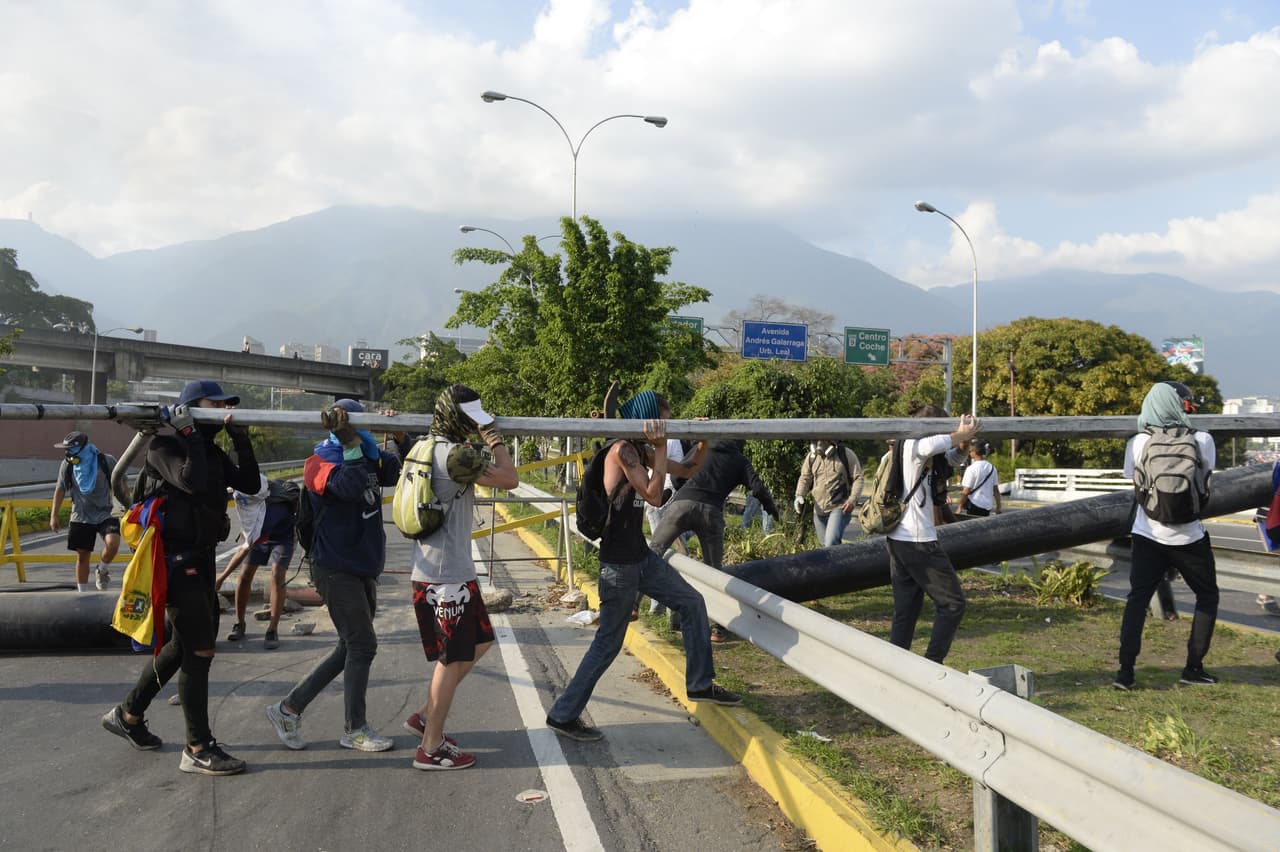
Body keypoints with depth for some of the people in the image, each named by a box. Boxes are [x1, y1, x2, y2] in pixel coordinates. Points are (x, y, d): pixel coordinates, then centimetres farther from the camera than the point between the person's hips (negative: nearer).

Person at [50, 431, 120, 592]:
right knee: (82, 556, 6)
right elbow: (60, 489, 8)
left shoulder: (107, 461, -11)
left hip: (105, 513, -2)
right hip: (81, 516, 2)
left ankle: (101, 570, 6)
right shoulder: (67, 464, -3)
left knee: (112, 544, -25)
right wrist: (54, 515, 8)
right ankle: (82, 593, 21)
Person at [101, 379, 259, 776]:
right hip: (176, 560, -9)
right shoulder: (164, 446, -10)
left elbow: (249, 483, 3)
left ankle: (128, 713, 36)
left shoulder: (211, 451, 12)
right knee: (199, 649, -8)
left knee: (182, 644, 19)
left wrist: (241, 439, -5)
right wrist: (190, 434, -19)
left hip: (200, 558, 9)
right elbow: (193, 482, -28)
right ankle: (198, 749, -1)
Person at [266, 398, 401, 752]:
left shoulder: (368, 456, 12)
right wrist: (351, 446, -28)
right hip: (336, 569, -8)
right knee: (362, 645, -4)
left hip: (364, 569, 8)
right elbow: (350, 488, -28)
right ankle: (355, 730, 11)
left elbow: (398, 471, -1)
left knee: (351, 648, 13)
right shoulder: (319, 462, -11)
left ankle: (289, 709, 23)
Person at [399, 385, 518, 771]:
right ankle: (431, 748, 12)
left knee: (479, 641, 21)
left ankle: (425, 714, 27)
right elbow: (510, 479, -15)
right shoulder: (457, 454, -19)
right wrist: (492, 434, -7)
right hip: (446, 575, -10)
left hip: (434, 569, 10)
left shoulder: (426, 449, 9)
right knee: (453, 659, 1)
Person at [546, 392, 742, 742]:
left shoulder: (640, 449, 10)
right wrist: (661, 447, -19)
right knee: (609, 641, -1)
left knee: (692, 602, 15)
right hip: (619, 562, -9)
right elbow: (653, 495, -22)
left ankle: (700, 684, 28)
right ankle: (562, 715, 11)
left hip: (640, 556, 10)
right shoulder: (623, 449, -18)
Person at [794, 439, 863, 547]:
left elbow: (858, 478, -3)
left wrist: (852, 500, -17)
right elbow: (805, 478, 11)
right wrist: (799, 495, -8)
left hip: (839, 507, -5)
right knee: (825, 545, 12)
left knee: (831, 543, -22)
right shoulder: (812, 457, 7)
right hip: (819, 510, 5)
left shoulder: (846, 454, -5)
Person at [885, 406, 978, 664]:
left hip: (897, 539, 10)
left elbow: (950, 459, 26)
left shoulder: (902, 449, 19)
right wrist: (961, 435, -19)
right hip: (918, 541, -10)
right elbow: (931, 445, -37)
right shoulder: (914, 444, -10)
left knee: (906, 610, 11)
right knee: (952, 603, -1)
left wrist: (961, 443, 4)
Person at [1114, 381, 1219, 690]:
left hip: (1147, 534, 2)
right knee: (1207, 597, 18)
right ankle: (1193, 668, 15)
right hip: (1187, 536, -2)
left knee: (1137, 599, 5)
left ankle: (1125, 671, -2)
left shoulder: (1137, 443, -5)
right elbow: (1205, 476, 5)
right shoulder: (1202, 440, -9)